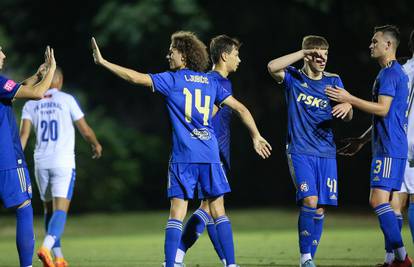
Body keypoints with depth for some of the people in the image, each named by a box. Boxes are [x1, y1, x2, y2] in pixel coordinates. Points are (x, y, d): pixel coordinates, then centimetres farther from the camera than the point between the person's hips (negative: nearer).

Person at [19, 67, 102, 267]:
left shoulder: (31, 104, 7)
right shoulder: (67, 100, -1)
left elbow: (24, 134, -4)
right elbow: (85, 131, 4)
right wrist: (96, 145, 23)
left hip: (41, 163, 4)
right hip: (63, 161, -4)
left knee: (49, 210, 16)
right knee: (60, 209, -9)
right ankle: (46, 248, -32)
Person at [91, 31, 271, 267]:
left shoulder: (173, 80, -1)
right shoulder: (211, 82, 11)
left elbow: (136, 77, -6)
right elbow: (241, 109, 13)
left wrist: (103, 62, 1)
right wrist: (256, 136, 22)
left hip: (183, 158, -3)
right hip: (210, 156, 3)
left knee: (177, 214, -2)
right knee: (218, 211, 9)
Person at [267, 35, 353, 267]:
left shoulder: (333, 81, 9)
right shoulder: (294, 78, 1)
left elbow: (348, 117, 4)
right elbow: (272, 67, -20)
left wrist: (346, 106, -20)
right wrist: (303, 53, -18)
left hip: (326, 153, 4)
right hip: (300, 151, -4)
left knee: (320, 209, 2)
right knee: (309, 200, -18)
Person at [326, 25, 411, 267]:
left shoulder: (389, 73, -12)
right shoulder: (395, 72, 21)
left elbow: (382, 110, -21)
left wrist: (349, 99, -18)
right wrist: (362, 140, 31)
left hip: (389, 149, -11)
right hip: (387, 147, 11)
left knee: (379, 200, -15)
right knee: (386, 203, 9)